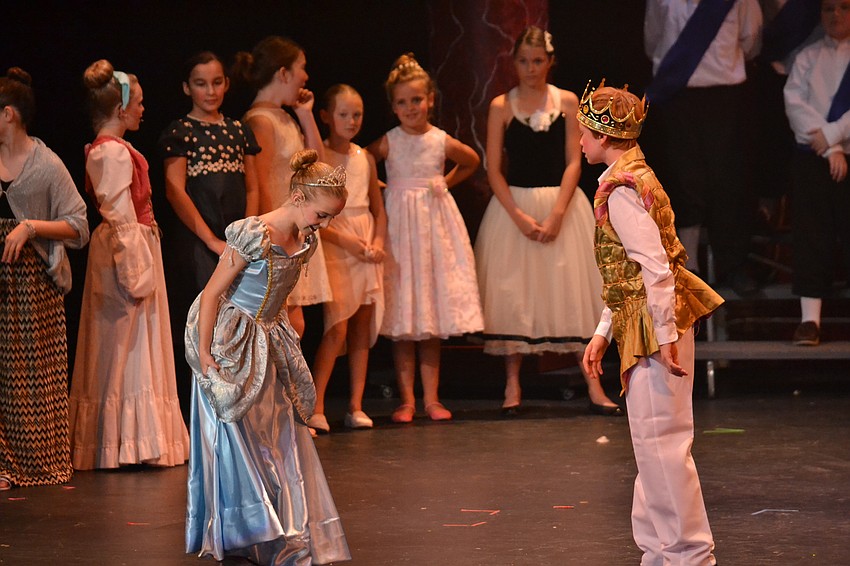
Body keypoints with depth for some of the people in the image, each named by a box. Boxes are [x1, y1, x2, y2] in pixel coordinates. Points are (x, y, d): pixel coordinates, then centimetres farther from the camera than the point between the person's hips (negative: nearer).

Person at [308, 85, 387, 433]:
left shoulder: (365, 158, 12)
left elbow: (379, 210, 18)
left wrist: (378, 242, 0)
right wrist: (344, 240, -16)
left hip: (366, 252, 6)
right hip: (334, 247, -6)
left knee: (363, 327, 4)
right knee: (337, 328, -14)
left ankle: (356, 407, 9)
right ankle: (315, 408, -12)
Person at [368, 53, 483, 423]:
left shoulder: (443, 143, 1)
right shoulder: (388, 144, -5)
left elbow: (472, 161, 19)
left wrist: (446, 183, 9)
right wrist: (379, 188, -3)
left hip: (436, 224, 2)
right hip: (399, 224, -2)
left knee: (434, 318, 5)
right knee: (401, 322, -2)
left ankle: (431, 398, 10)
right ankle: (406, 400, 2)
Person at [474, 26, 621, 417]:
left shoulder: (567, 102, 3)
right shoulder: (501, 107, 1)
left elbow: (573, 162, -2)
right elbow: (494, 169, -1)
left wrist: (556, 214, -13)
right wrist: (520, 217, -12)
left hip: (562, 204, 0)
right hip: (514, 206, 0)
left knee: (572, 291, -2)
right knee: (512, 293, -1)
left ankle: (593, 386, -3)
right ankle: (512, 385, 5)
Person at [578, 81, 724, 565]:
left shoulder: (621, 189, -15)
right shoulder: (635, 177, 16)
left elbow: (655, 266, -22)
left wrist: (665, 335, -21)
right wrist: (602, 334, 19)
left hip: (655, 321, -10)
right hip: (641, 322, 10)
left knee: (660, 439, -6)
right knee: (654, 439, 13)